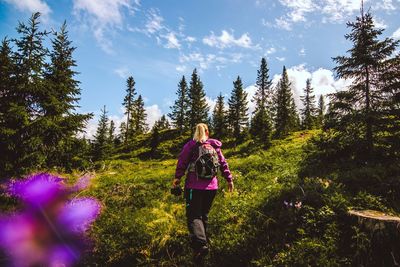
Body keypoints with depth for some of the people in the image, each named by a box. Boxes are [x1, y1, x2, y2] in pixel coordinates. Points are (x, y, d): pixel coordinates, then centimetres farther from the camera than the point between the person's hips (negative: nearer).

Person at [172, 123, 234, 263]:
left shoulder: (190, 145, -1)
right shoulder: (215, 146, 10)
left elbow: (182, 162, -5)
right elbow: (223, 164, 12)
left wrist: (177, 178, 3)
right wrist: (229, 179, 19)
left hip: (194, 186, -4)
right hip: (211, 187, 4)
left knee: (194, 216, -4)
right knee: (204, 215, 19)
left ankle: (200, 244, -24)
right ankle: (203, 240, 29)